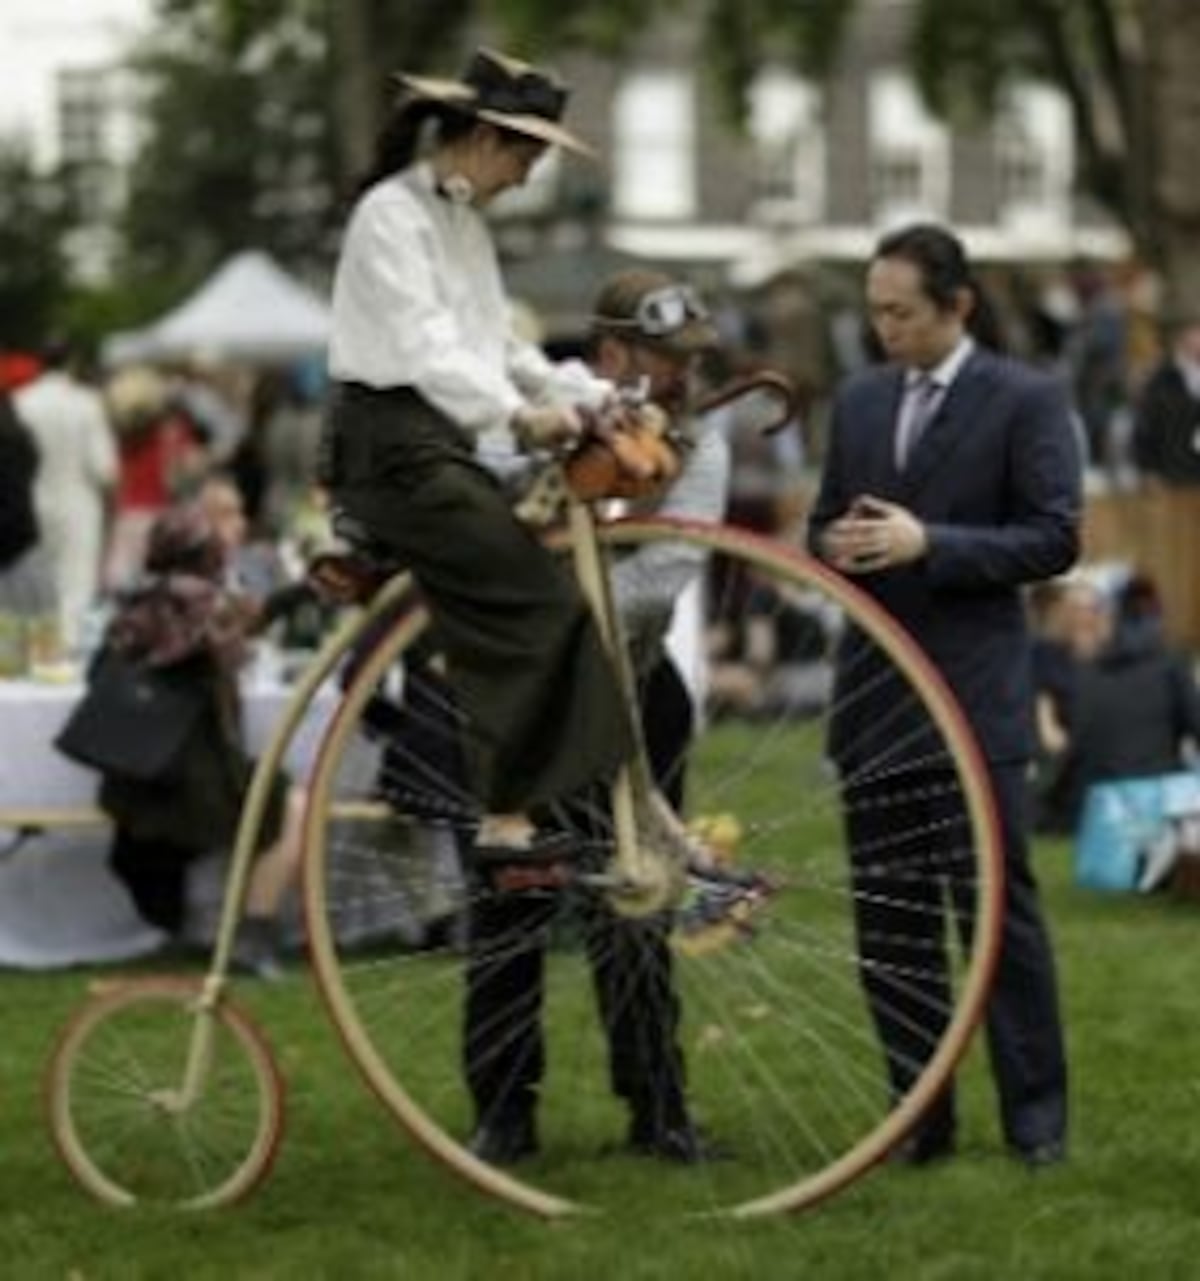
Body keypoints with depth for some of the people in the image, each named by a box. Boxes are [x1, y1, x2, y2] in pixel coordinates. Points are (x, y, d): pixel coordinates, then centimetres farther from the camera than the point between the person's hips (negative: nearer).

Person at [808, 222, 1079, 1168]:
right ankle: (920, 1116, 14)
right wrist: (835, 547, -5)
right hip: (875, 692, 5)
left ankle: (1036, 1117, 4)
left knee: (1002, 907, -3)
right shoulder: (860, 400, 12)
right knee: (888, 916, 7)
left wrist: (927, 543, -18)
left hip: (975, 695, -5)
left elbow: (1055, 539, -10)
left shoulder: (1026, 400, -4)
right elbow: (825, 521, 19)